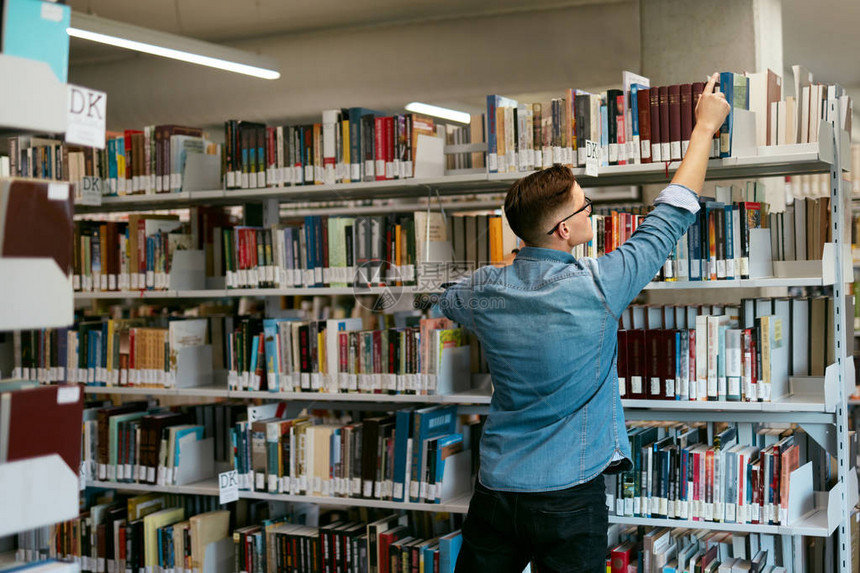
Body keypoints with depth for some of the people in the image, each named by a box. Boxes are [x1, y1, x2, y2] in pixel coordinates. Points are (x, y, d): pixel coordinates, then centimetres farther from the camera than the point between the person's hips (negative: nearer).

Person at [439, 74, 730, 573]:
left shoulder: (484, 291, -4)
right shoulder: (596, 288, -17)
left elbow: (448, 301, 23)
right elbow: (673, 214, -5)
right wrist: (705, 126, 7)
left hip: (494, 489, 4)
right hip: (568, 498, -4)